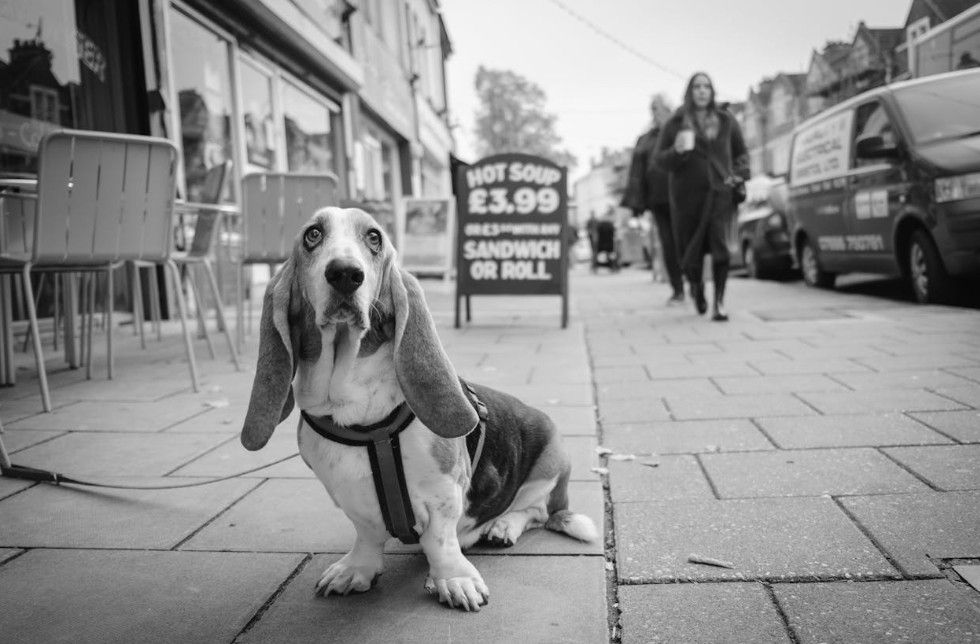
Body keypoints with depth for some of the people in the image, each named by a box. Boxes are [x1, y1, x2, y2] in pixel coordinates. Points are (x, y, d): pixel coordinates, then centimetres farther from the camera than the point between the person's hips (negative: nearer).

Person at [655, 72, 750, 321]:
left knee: (719, 244, -17)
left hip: (719, 192, 1)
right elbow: (659, 159, 2)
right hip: (687, 195, 0)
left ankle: (719, 303, -13)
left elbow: (741, 153, 21)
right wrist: (676, 151, -18)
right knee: (690, 251, 3)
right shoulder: (676, 123, 4)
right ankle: (696, 286, 36)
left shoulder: (726, 120, 10)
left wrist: (738, 174, 4)